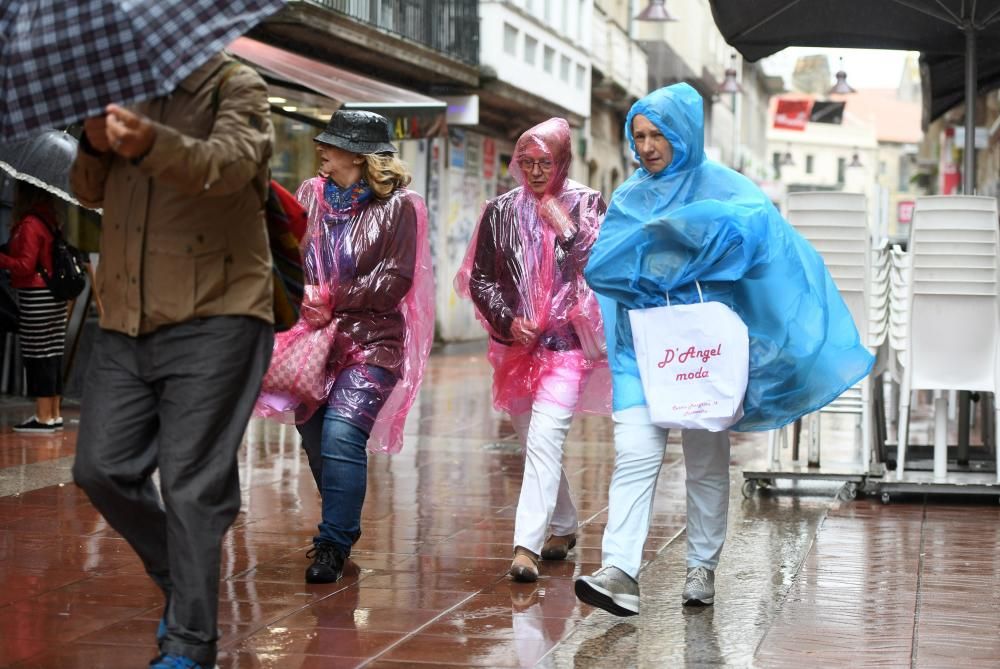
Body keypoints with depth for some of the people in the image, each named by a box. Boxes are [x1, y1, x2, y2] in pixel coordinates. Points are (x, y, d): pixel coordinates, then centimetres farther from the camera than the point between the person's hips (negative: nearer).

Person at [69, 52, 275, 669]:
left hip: (212, 322, -6)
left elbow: (228, 162, -23)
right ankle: (183, 582, 28)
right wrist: (94, 147, -4)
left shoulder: (238, 88, -2)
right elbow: (89, 192, 20)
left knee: (191, 484, -7)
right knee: (101, 468, 6)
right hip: (125, 324, 7)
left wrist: (151, 144, -43)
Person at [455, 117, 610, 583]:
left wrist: (570, 232, -15)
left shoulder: (586, 205, 2)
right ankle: (563, 527, 34)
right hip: (515, 346, 4)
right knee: (534, 444, 14)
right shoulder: (501, 211, 8)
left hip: (567, 343, -4)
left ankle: (527, 545, -22)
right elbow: (479, 279, 9)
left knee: (543, 440, -18)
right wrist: (507, 320, -4)